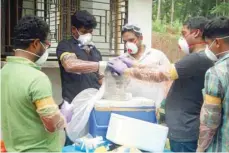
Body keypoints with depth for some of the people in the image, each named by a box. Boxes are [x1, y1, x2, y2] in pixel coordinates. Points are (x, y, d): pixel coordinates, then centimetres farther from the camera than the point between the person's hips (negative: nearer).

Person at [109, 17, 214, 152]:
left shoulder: (199, 59, -20)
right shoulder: (198, 58, 14)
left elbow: (160, 74, -23)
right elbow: (164, 71, 10)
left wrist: (125, 70, -12)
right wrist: (133, 65, 3)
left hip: (185, 131, -9)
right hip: (183, 128, 9)